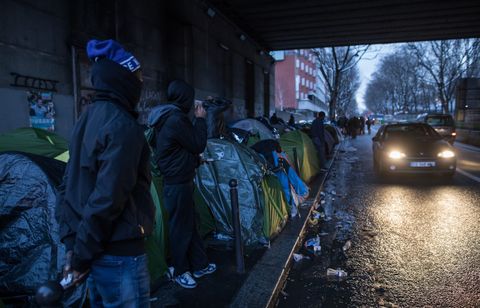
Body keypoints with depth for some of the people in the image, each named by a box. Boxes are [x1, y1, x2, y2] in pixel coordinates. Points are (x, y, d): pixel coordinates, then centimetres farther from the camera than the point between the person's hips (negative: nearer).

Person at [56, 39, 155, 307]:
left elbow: (68, 185, 10)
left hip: (97, 251, 9)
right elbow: (108, 198, -25)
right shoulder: (123, 125, -19)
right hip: (120, 254, -9)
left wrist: (72, 242, 11)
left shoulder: (87, 119, 8)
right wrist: (82, 255, -13)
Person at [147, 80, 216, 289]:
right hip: (178, 183, -10)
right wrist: (200, 119, -7)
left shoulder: (167, 117, 10)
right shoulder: (176, 119, -22)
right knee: (181, 227, 5)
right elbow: (198, 145, -16)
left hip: (177, 180, 10)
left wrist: (196, 119, 9)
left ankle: (199, 265, 32)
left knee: (189, 223, 18)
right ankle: (179, 271, 22)